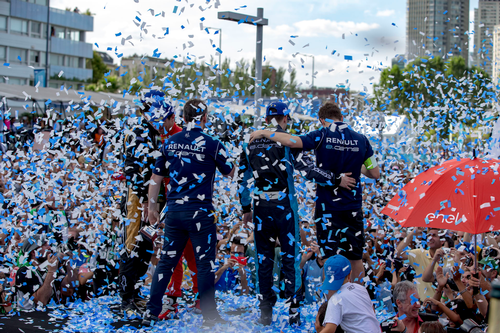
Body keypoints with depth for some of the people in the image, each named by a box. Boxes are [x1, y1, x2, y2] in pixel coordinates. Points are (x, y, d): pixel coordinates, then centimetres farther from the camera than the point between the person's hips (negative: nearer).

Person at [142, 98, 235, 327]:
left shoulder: (170, 143, 4)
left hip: (174, 211, 4)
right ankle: (209, 315, 10)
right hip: (200, 211, -4)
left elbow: (156, 178, 8)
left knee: (167, 261, 13)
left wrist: (152, 206, 18)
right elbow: (229, 173, 5)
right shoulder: (211, 144, -8)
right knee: (205, 263, 5)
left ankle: (152, 312, 15)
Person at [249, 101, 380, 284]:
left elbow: (292, 141, -22)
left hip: (327, 206, -3)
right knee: (355, 257, 13)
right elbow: (375, 173, 7)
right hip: (353, 207, 3)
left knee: (329, 257, 3)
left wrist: (264, 133, -10)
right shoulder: (361, 139, 2)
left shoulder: (322, 136, -9)